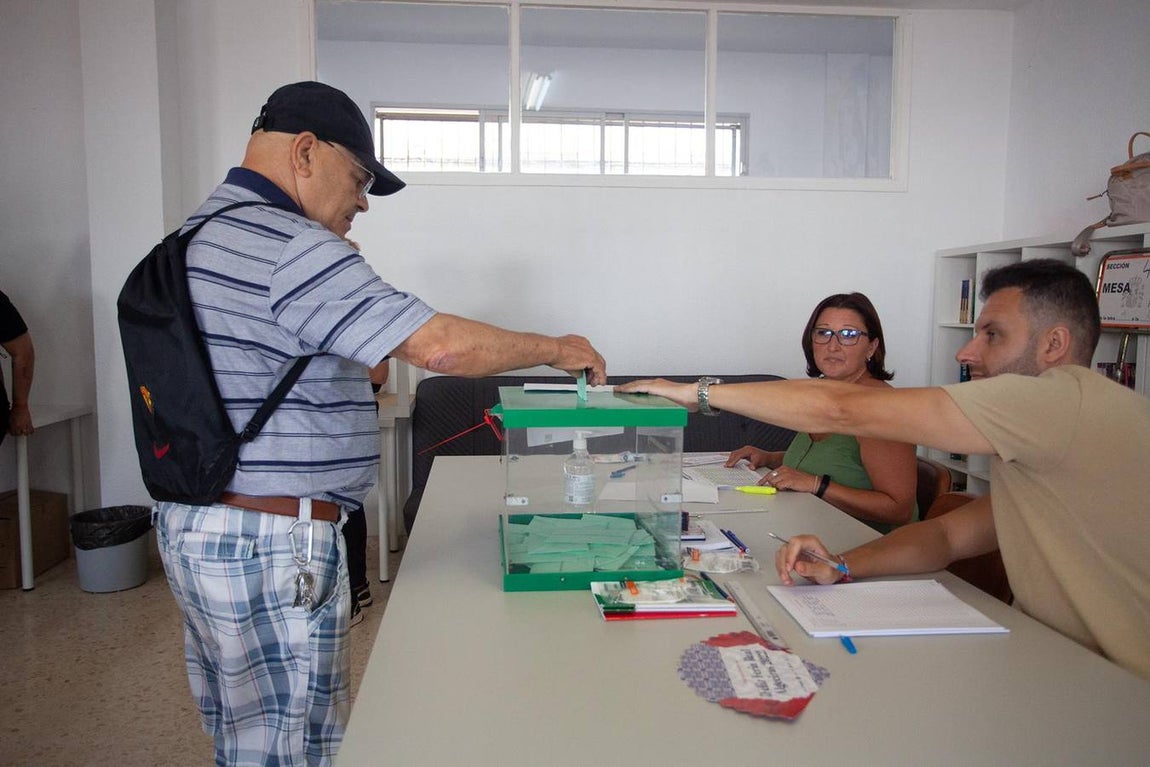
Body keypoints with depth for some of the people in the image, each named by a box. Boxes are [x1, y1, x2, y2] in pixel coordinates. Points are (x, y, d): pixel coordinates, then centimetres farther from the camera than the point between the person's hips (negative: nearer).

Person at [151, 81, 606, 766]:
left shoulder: (199, 234, 13)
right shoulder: (289, 247, -19)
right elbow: (440, 344, -25)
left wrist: (349, 374, 15)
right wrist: (556, 349, -12)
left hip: (191, 521, 10)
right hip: (273, 539, -10)